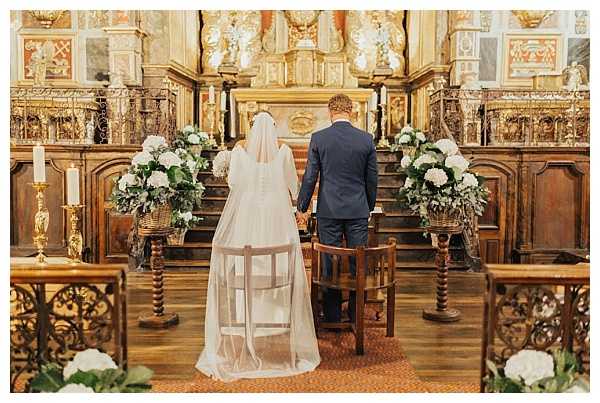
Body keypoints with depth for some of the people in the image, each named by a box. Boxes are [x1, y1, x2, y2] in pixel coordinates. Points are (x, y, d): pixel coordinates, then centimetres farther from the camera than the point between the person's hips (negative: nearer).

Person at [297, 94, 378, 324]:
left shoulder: (318, 138, -4)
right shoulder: (366, 139, 0)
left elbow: (310, 177, -3)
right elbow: (372, 179, 6)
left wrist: (302, 207, 8)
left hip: (328, 211, -1)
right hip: (358, 211, 2)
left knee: (330, 264, 7)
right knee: (358, 264, 10)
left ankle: (332, 317, 15)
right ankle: (356, 316, 20)